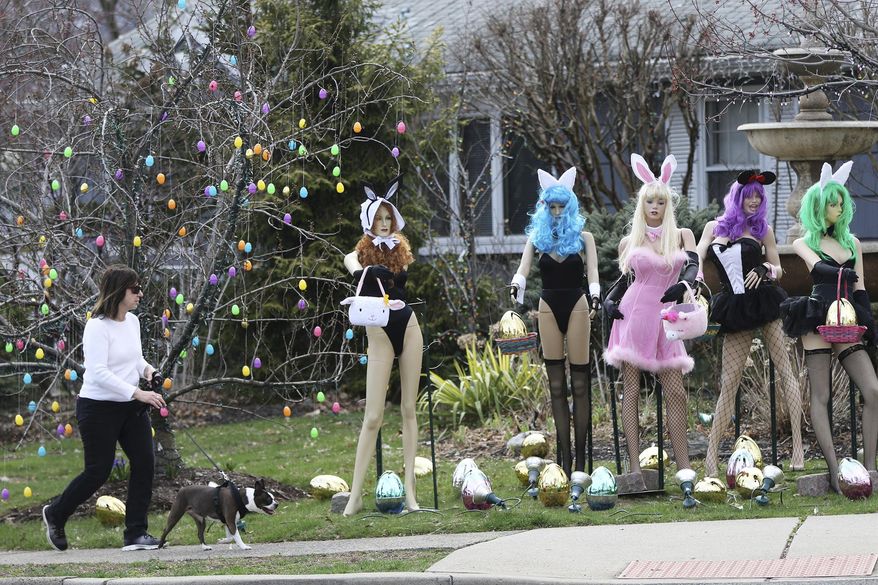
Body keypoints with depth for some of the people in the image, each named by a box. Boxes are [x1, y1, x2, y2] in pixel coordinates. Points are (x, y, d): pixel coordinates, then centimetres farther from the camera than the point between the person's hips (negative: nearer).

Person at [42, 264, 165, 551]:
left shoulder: (132, 321, 7)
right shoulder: (98, 327, -19)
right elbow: (98, 372, -27)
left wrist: (146, 368, 0)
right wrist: (137, 393, -31)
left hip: (131, 408, 7)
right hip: (99, 408, -7)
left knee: (144, 463, -4)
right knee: (98, 471, 0)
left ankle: (135, 534, 2)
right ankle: (55, 514, 26)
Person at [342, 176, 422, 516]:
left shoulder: (400, 250, 13)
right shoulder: (360, 255, 0)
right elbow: (355, 269, -21)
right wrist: (370, 271, -39)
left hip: (409, 328, 4)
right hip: (380, 334, -4)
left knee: (409, 409, 3)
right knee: (373, 416, -6)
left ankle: (409, 487, 4)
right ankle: (356, 494, -3)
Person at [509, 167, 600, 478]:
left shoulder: (583, 238, 5)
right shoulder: (537, 238, 8)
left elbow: (592, 272, -5)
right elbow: (523, 269, -5)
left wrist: (595, 294, -26)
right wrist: (517, 285, -28)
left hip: (576, 306, -2)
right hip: (549, 307, 2)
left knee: (579, 383, -3)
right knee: (556, 384, 1)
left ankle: (580, 456, 0)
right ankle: (563, 456, 3)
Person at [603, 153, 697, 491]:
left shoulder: (682, 235, 7)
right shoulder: (629, 243, 8)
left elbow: (693, 266, -7)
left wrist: (682, 285, -29)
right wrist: (609, 300, -1)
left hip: (665, 321, 1)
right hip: (633, 316, -1)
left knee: (676, 392, -3)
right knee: (631, 389, -4)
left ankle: (684, 468, 0)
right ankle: (635, 470, -6)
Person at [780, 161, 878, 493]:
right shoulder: (803, 244, 11)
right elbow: (818, 268, -8)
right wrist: (848, 275, -3)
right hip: (817, 322, -4)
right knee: (820, 397, -7)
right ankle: (835, 471, -11)